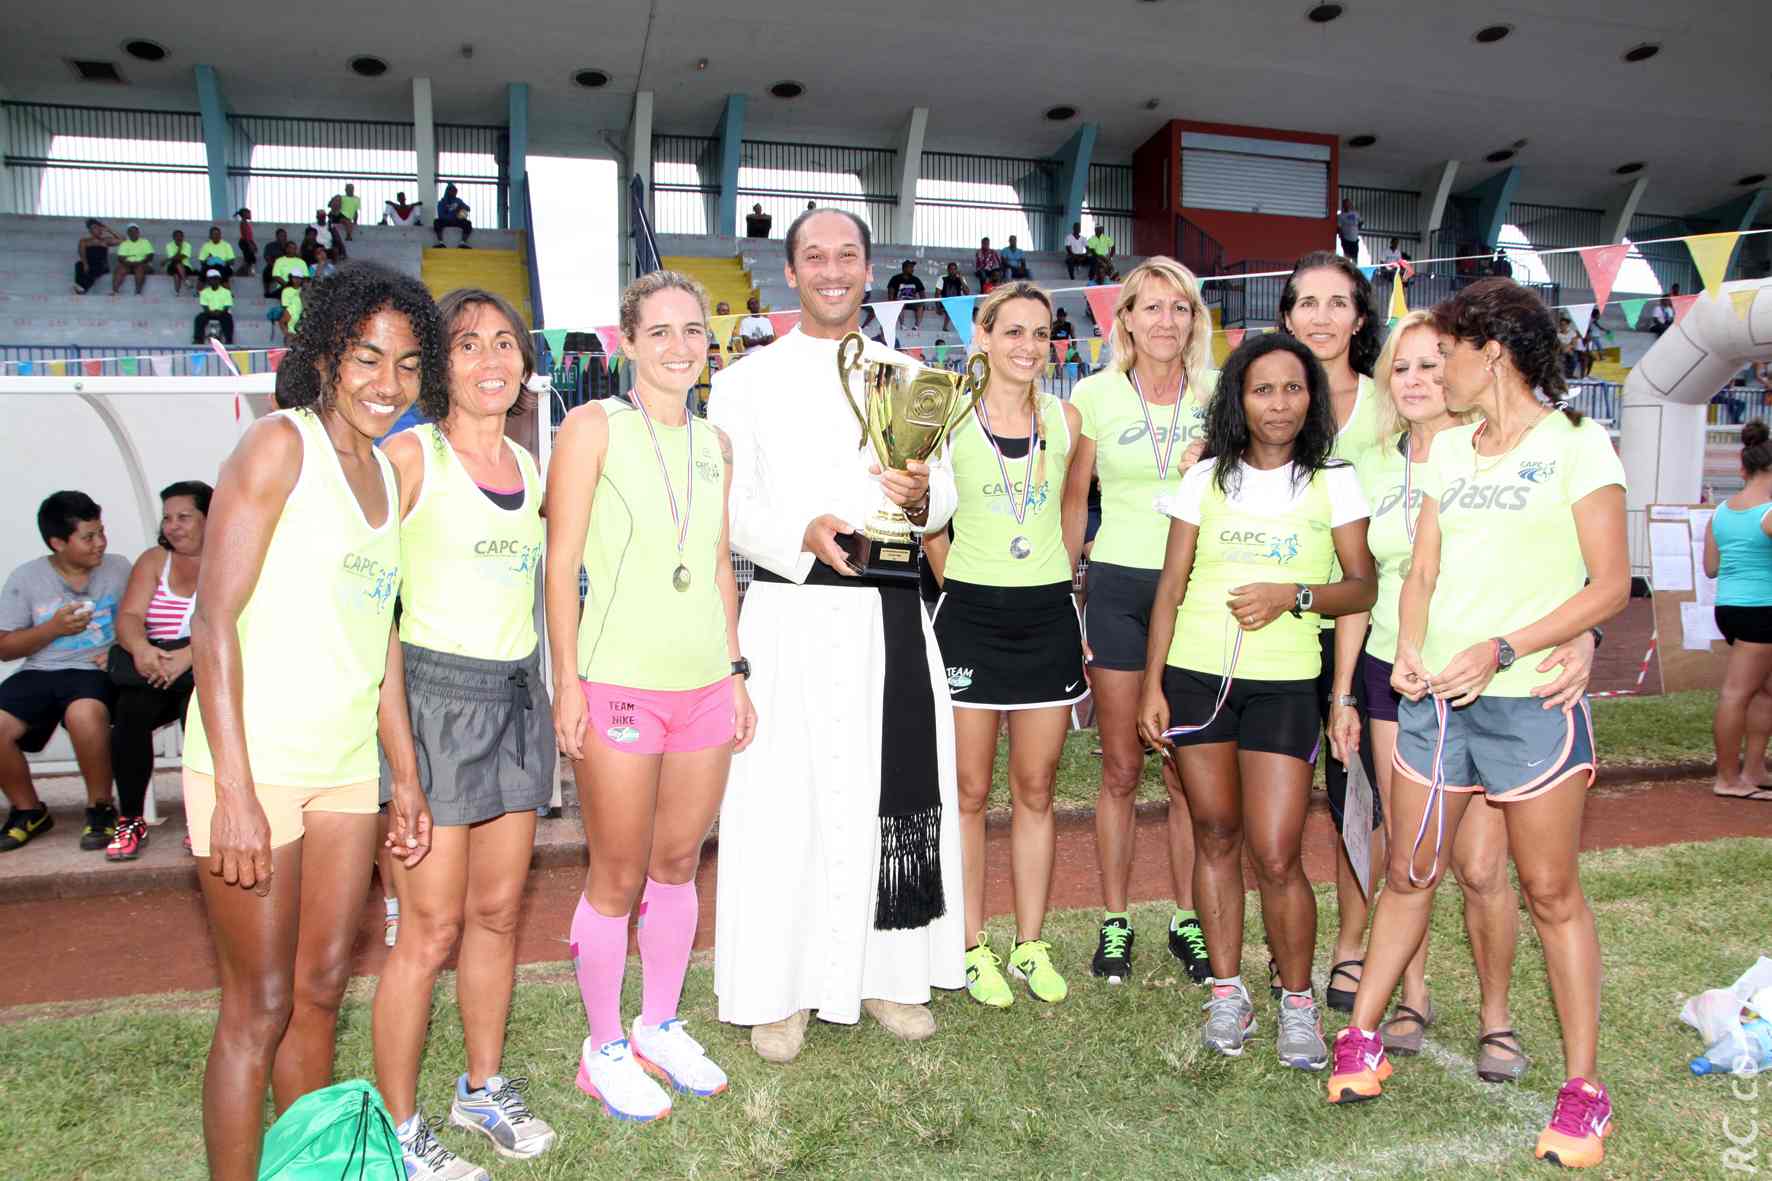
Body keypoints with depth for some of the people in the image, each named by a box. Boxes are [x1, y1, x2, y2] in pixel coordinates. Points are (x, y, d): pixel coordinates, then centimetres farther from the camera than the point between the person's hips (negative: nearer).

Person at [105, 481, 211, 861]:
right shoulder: (154, 560, 16)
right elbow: (129, 616, 2)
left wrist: (188, 655, -28)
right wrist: (140, 647, -22)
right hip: (155, 667, 3)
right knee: (130, 711, -27)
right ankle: (130, 820, -13)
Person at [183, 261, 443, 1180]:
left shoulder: (386, 473, 12)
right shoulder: (278, 445, -9)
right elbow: (214, 621, -14)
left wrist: (406, 775, 13)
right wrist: (233, 791, -19)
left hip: (345, 760, 7)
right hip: (255, 759, -7)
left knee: (320, 990, 16)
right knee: (258, 1007, 2)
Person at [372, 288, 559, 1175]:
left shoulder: (527, 463, 12)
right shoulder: (411, 455, -7)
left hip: (516, 695, 6)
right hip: (433, 692, -6)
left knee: (498, 910, 13)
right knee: (431, 927, -2)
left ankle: (483, 1087, 31)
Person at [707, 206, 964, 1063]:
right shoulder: (748, 381, 6)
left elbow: (943, 496, 12)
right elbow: (727, 506, -2)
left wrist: (920, 498, -12)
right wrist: (802, 534, -21)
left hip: (891, 615, 3)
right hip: (789, 615, -3)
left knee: (895, 789, 7)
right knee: (785, 798, -1)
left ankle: (887, 973, 24)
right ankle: (780, 990, 14)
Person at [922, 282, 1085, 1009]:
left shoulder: (1066, 418, 5)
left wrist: (1063, 585, 11)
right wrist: (966, 591, 5)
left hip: (1048, 616, 3)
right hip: (970, 618, -2)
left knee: (1035, 792, 10)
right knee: (970, 792, 5)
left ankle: (1031, 945, 23)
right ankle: (974, 948, 18)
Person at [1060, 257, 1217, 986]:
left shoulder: (1217, 394, 4)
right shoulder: (1096, 394, 1)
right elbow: (1073, 498, 8)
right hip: (1118, 589, -1)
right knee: (1121, 769, 6)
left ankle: (1188, 920, 21)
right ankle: (1115, 922, 20)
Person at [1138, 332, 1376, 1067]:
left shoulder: (1332, 482, 4)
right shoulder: (1206, 479, 6)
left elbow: (1363, 586, 3)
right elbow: (1171, 586, 6)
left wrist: (1293, 595, -16)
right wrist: (1152, 684, 0)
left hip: (1283, 683, -2)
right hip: (1194, 675, 2)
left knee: (1276, 856, -5)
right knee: (1215, 835, 9)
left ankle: (1297, 1001, 16)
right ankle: (1226, 990, 24)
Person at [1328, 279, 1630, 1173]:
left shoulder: (1576, 444, -5)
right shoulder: (1448, 449, 13)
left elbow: (1610, 586, -9)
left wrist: (1500, 651, -18)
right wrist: (1408, 650, -6)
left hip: (1531, 698, -5)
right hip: (1434, 694, 5)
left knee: (1551, 893, 4)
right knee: (1409, 872, 12)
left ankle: (1584, 1088, 17)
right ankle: (1361, 1038, 23)